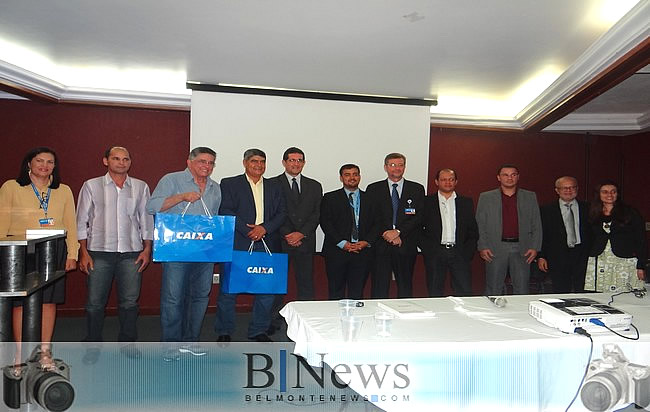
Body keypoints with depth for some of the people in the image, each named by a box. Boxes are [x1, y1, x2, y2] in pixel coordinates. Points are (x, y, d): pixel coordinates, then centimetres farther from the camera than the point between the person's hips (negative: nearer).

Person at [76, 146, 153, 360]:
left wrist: (147, 249, 5)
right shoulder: (91, 186, 5)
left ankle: (128, 342, 19)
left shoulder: (141, 187, 9)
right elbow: (82, 221, 5)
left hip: (131, 253, 1)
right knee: (95, 302, 3)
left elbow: (146, 220, 11)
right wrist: (84, 252, -1)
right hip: (99, 252, -1)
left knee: (129, 301, 5)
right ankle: (93, 345, 19)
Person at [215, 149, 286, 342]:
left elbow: (282, 213, 8)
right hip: (237, 246, -3)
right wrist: (248, 230, -13)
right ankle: (224, 332, 17)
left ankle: (258, 330, 20)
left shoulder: (274, 187, 16)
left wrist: (264, 228, -9)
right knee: (228, 289, 2)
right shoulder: (229, 184, 6)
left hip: (267, 246, 3)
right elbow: (225, 211, -5)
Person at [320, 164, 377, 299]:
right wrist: (342, 243, -12)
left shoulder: (369, 199, 13)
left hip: (362, 252, 2)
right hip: (337, 252, -1)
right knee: (336, 293, 3)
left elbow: (376, 223, 9)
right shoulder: (330, 198, 7)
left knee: (357, 293, 4)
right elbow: (325, 223, -2)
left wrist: (367, 242, -8)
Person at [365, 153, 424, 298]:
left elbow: (419, 217, 0)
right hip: (381, 247, -1)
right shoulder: (373, 189, 8)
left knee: (405, 289, 7)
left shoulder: (417, 189, 9)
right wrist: (388, 235, -10)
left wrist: (398, 232, -11)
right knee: (379, 288, 1)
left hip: (406, 247, 1)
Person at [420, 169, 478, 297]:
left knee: (465, 293, -1)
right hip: (435, 254, -1)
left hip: (460, 253, 2)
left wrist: (468, 253, 0)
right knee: (435, 294, 4)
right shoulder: (427, 202, 5)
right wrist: (427, 250, -7)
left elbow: (473, 231, 10)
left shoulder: (466, 202, 12)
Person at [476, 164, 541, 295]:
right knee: (493, 290, 4)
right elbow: (480, 225, 3)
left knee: (522, 289, 6)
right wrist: (482, 247, -6)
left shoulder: (530, 197, 10)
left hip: (522, 249, 1)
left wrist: (535, 247, -1)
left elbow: (536, 225, 9)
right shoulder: (486, 197, 5)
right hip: (495, 250, -1)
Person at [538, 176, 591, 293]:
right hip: (558, 258, -1)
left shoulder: (587, 208, 8)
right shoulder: (546, 210, 3)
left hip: (582, 256, 1)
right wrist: (541, 256, -6)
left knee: (581, 291, 2)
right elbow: (541, 235, 1)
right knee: (561, 293, 3)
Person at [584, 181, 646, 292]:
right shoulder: (593, 215, 12)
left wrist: (640, 266, -4)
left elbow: (641, 240, 2)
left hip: (625, 264, -2)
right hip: (599, 265, 2)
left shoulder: (630, 213, 5)